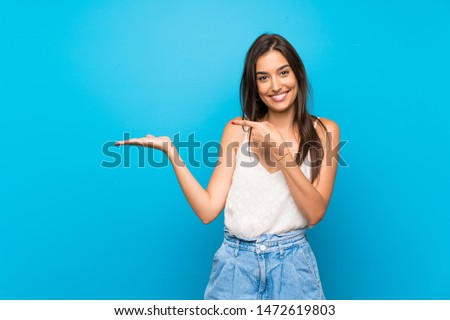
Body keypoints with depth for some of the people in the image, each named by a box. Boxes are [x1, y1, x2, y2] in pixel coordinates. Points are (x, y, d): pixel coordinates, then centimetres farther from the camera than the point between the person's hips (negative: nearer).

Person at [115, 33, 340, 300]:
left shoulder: (324, 131, -1)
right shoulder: (238, 129, 1)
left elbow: (315, 213, -11)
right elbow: (208, 210, -7)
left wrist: (281, 150, -19)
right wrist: (171, 151, -15)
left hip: (293, 267, 0)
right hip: (236, 265, 1)